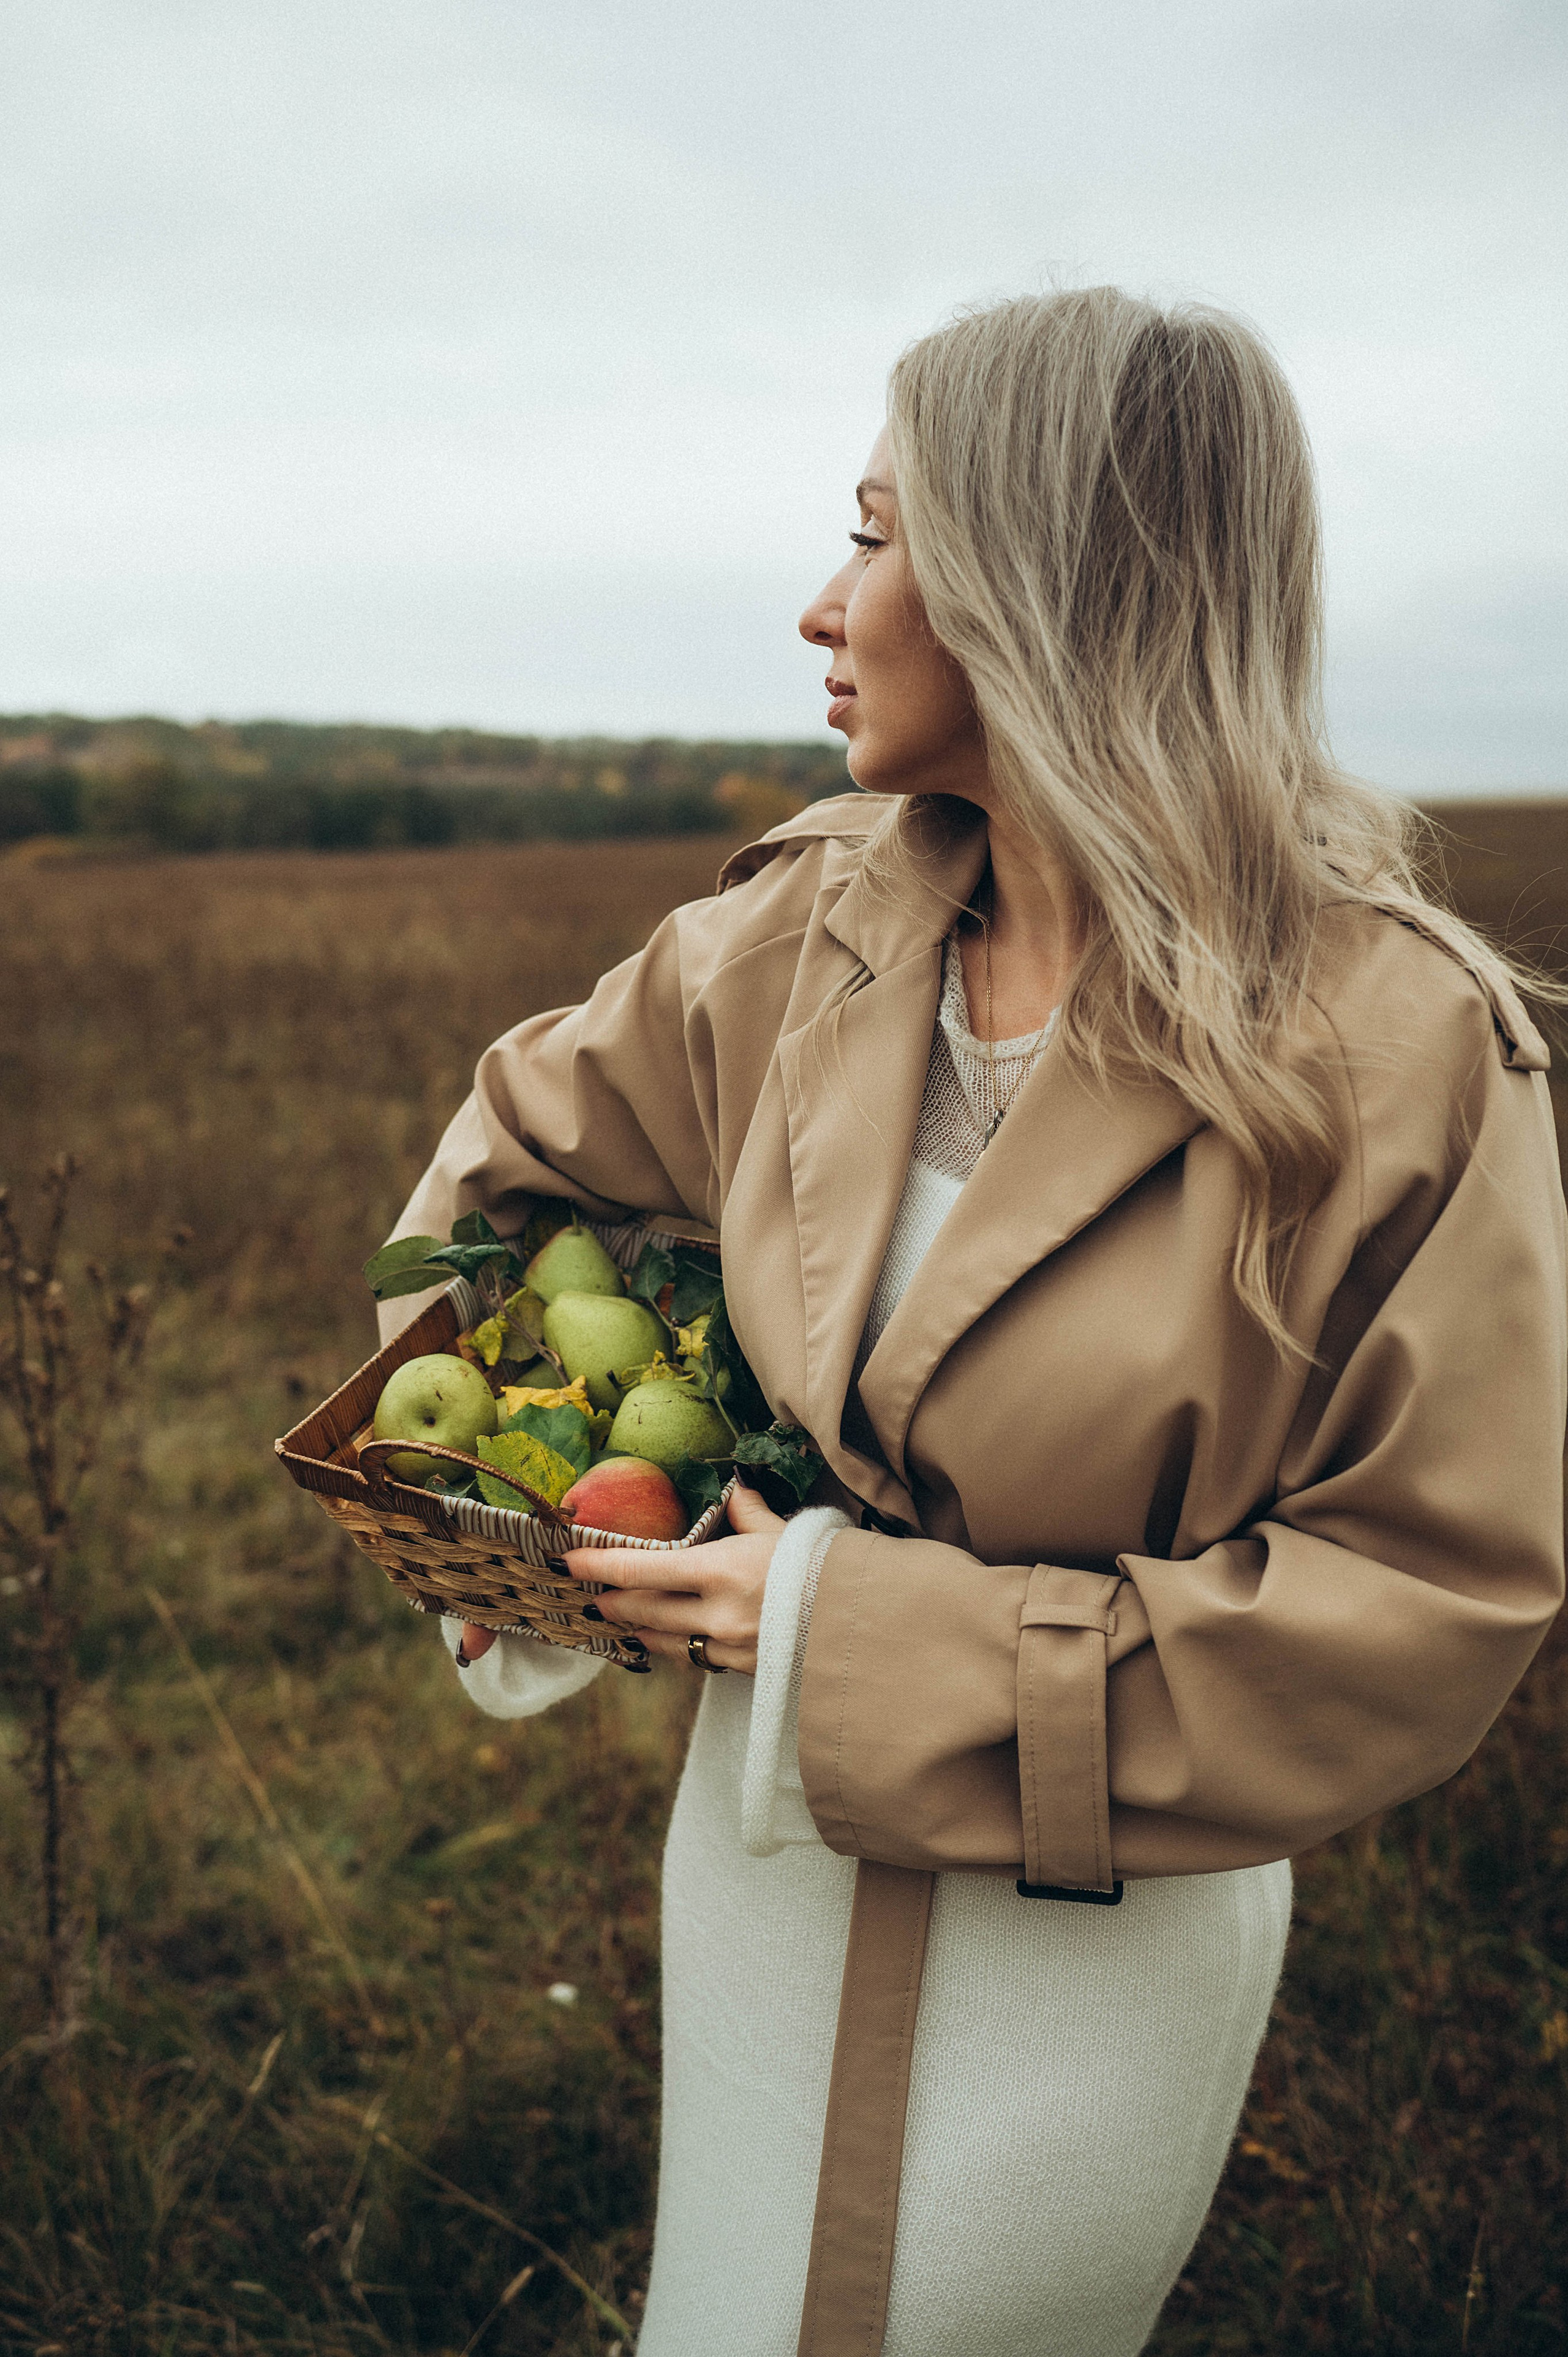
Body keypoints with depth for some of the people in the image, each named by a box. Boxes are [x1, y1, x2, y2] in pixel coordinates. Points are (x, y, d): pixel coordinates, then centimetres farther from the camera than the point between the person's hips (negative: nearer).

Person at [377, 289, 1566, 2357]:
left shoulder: (1402, 1044, -23)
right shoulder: (812, 929, -7)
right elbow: (531, 1124, 11)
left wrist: (881, 1644, -22)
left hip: (1105, 1928, -4)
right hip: (771, 1839, 5)